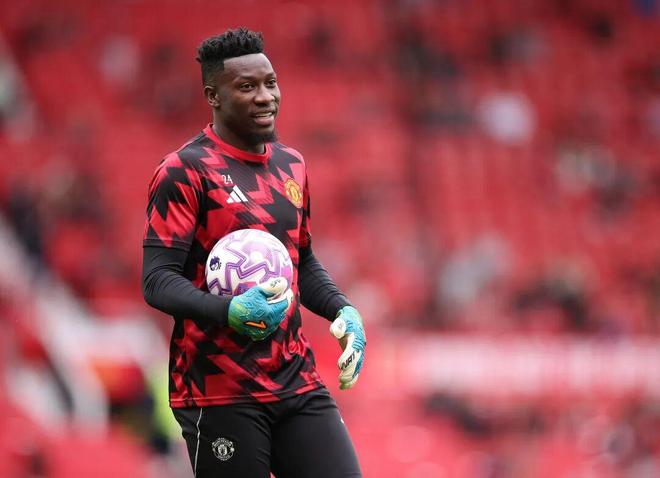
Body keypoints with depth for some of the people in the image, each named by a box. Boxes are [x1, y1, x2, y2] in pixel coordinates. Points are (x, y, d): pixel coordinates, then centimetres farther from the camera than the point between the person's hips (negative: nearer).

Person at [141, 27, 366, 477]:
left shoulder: (290, 165, 14)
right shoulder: (185, 171, -8)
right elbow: (157, 281, -14)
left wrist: (343, 310, 6)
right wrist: (230, 311, -30)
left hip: (297, 384, 6)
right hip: (221, 393, -6)